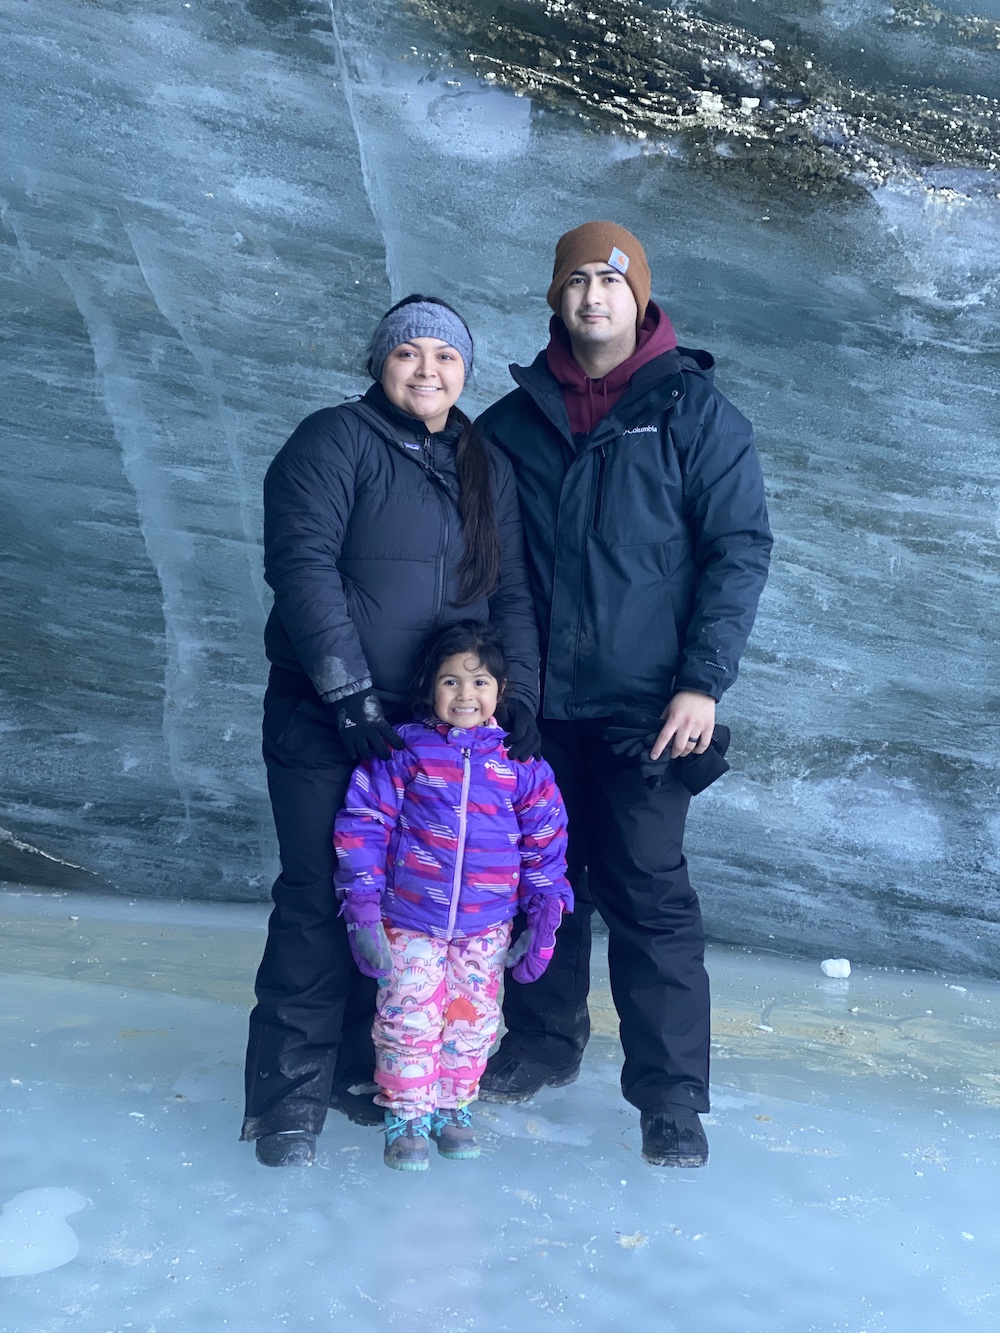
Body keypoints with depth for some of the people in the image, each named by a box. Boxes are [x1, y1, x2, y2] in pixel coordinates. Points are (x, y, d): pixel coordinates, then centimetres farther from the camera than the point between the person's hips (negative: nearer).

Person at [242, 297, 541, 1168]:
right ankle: (290, 1095, 8)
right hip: (326, 724, -4)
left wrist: (520, 694, -4)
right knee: (321, 897, -4)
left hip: (440, 726, 5)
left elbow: (512, 595, 11)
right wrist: (350, 692, -19)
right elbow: (302, 563, -13)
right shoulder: (336, 441, -2)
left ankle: (363, 1071, 24)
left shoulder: (488, 470, 14)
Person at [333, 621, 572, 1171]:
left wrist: (543, 920, 2)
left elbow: (545, 844, 4)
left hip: (487, 926, 2)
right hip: (409, 921, -2)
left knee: (472, 1020, 11)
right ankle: (406, 1115, 21)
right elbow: (362, 827, -6)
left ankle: (453, 1107, 32)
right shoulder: (404, 750, -8)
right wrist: (363, 911, -10)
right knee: (409, 1018, 1)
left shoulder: (522, 763, -3)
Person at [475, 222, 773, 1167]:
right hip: (537, 702, 4)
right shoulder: (515, 420, 10)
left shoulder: (692, 409, 1)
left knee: (649, 893, -2)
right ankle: (542, 1041, 31)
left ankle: (671, 1096, 9)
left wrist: (703, 682, -12)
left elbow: (739, 549, -4)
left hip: (645, 704, -3)